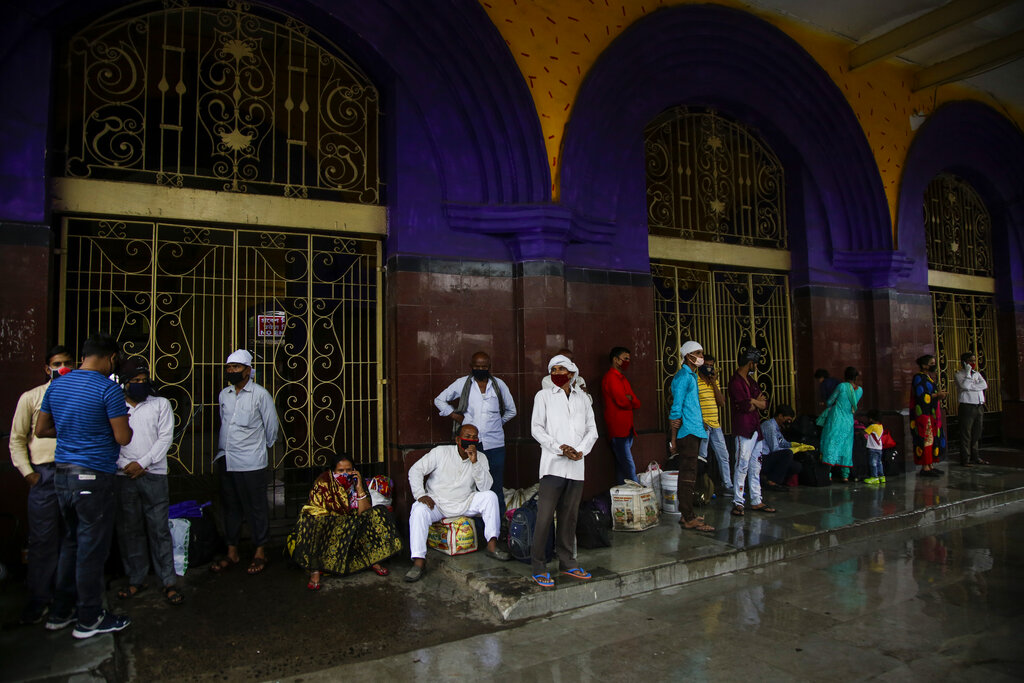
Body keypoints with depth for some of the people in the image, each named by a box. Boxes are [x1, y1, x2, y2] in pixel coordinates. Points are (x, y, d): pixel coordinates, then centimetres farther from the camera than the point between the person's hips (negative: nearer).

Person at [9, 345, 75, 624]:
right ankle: (39, 600, 13)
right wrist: (28, 473, -4)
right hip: (45, 475, -2)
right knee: (42, 540, 0)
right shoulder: (31, 397, 3)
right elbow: (17, 439, 5)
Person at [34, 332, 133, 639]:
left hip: (62, 474, 8)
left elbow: (41, 430, 15)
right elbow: (123, 438, -15)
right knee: (92, 547, 3)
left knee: (72, 542, 20)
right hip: (93, 477, -7)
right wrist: (125, 426, 6)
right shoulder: (108, 389, -15)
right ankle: (89, 619, 14)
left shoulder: (56, 386, 7)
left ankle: (60, 612, 29)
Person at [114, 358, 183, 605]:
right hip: (123, 476, 2)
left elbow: (165, 438, 0)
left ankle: (169, 582, 4)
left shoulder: (161, 404, 7)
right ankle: (136, 579, 21)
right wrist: (125, 465, -9)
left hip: (154, 475, -2)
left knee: (159, 529, -2)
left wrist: (143, 463, -9)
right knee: (129, 530, 8)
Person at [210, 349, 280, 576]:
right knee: (231, 508, 13)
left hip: (251, 463, -5)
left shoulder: (260, 394, -7)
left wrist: (264, 446, 11)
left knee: (256, 509, 3)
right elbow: (223, 424, 19)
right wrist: (220, 453, 17)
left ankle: (260, 553, 15)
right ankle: (232, 553, 24)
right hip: (226, 462, 5)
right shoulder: (224, 394, 10)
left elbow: (272, 426, 1)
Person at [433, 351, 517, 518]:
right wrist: (454, 415, 5)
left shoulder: (499, 385, 9)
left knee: (496, 487, 3)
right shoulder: (462, 383, 6)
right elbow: (439, 400, 15)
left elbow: (511, 410, 21)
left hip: (495, 444, 1)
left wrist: (498, 422, 11)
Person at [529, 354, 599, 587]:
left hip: (576, 466, 4)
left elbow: (592, 429, 13)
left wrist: (581, 451, -5)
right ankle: (538, 567, 3)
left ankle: (567, 562, 22)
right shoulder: (544, 396, 5)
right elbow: (536, 429, -2)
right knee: (545, 516, -6)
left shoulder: (582, 397, 15)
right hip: (553, 464, -4)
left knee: (570, 516, 10)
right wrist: (560, 448, -12)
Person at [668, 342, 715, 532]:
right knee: (688, 475, -9)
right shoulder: (683, 376, -11)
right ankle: (689, 519, -7)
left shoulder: (692, 375, 20)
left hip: (694, 432, 10)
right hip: (687, 432, -10)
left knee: (688, 473, 14)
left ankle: (686, 514, 21)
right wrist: (675, 435, -15)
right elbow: (676, 406, -14)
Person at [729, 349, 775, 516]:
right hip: (743, 429, -9)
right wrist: (757, 401, 1)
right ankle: (738, 503, -1)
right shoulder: (736, 382, -10)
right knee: (742, 466, -7)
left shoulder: (750, 381, 18)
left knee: (755, 467, 12)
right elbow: (746, 406, -18)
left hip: (755, 429, 9)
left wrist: (752, 401, -7)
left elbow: (765, 404, 12)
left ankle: (756, 501, 18)